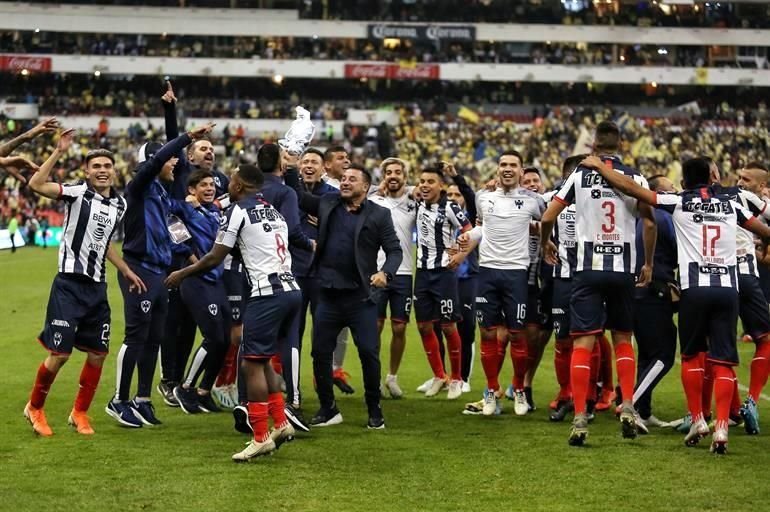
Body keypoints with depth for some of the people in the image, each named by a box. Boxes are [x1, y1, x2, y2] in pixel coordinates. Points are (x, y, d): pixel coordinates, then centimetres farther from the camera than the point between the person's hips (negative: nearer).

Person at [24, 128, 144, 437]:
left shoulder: (119, 204, 12)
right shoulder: (78, 193, -8)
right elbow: (36, 185, -24)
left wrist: (125, 271, 23)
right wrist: (58, 152, -27)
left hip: (97, 287, 7)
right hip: (69, 284, -6)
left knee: (98, 352, 7)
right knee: (60, 353, -7)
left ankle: (80, 413, 24)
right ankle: (34, 408, 15)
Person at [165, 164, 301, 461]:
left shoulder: (238, 211, -3)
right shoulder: (273, 211, 19)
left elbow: (214, 259, 0)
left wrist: (181, 274, 14)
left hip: (268, 293, -8)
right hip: (291, 289, 8)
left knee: (252, 364, -3)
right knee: (263, 360, 19)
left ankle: (260, 437, -3)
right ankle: (281, 424, 16)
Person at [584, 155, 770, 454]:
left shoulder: (679, 202, 4)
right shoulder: (731, 205, 13)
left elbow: (631, 189, 1)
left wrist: (599, 166, 12)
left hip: (695, 287, -2)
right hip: (728, 287, 2)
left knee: (692, 355, 15)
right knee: (723, 360, 1)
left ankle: (697, 420, 12)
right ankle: (721, 427, -10)